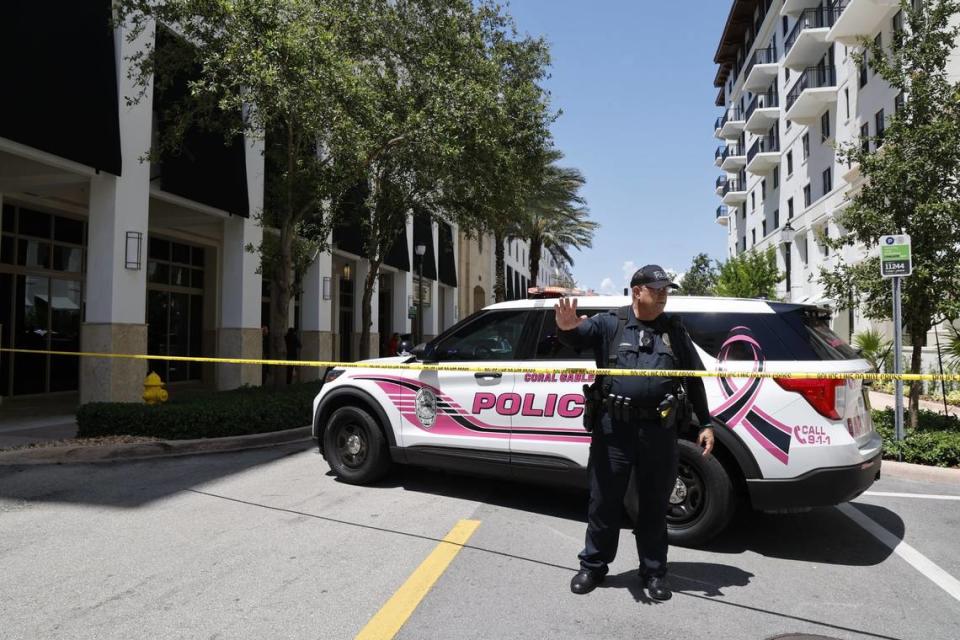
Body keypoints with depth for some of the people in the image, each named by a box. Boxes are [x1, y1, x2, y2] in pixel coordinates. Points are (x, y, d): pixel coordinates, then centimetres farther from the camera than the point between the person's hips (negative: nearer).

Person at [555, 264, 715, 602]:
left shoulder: (675, 331, 14)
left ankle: (654, 572, 27)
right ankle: (593, 566, 24)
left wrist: (706, 424, 13)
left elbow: (695, 379, 17)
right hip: (613, 428, -2)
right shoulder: (609, 324, 5)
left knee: (655, 505, 12)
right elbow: (578, 337, -10)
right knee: (604, 501, 8)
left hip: (659, 431, 2)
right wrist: (567, 328, -36)